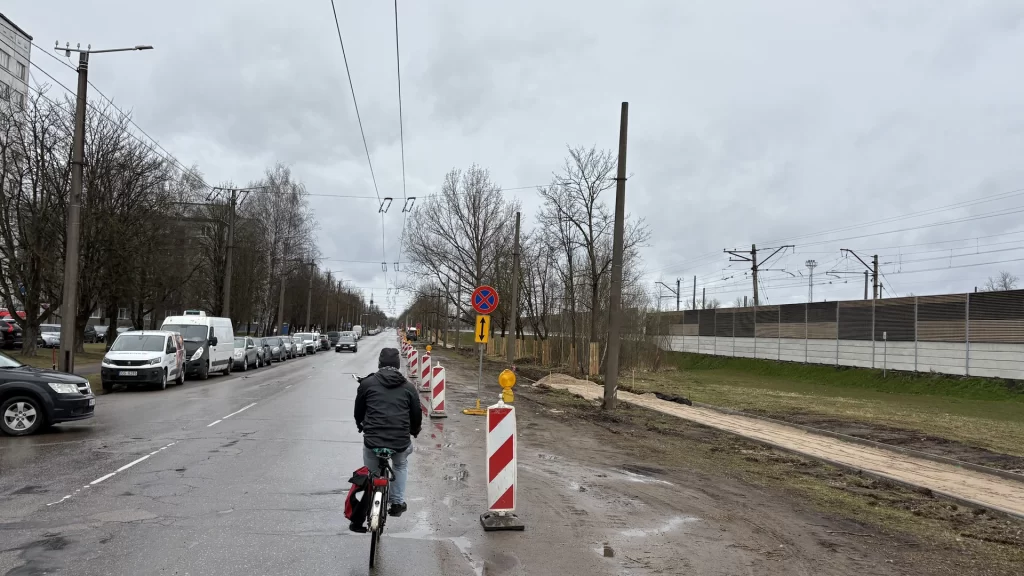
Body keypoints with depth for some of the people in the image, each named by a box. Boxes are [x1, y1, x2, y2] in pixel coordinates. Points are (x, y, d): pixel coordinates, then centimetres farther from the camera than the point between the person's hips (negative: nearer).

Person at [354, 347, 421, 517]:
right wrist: (415, 431, 33)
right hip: (401, 441, 1)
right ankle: (397, 502, 28)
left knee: (371, 473, 25)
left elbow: (358, 410, 16)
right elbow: (417, 415, 12)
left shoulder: (367, 383, 4)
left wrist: (361, 426, 37)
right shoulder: (408, 387, 6)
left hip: (372, 440, -1)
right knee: (400, 465, 31)